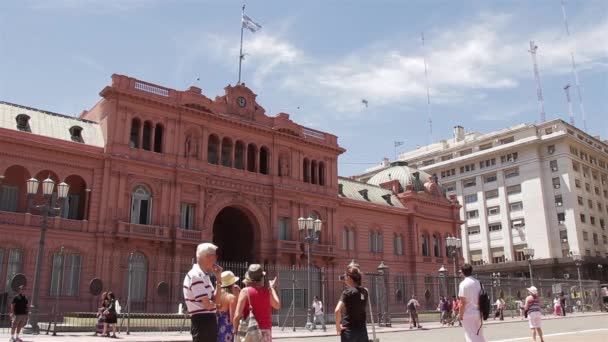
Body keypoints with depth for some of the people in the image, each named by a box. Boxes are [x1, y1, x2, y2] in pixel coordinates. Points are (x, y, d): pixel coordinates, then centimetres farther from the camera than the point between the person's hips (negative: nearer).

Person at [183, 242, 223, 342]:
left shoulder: (204, 275, 14)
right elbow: (207, 304, -22)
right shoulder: (195, 276, -17)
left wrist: (218, 279, 8)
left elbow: (215, 299, 14)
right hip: (202, 321, -10)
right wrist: (214, 303, 1)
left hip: (209, 320, 10)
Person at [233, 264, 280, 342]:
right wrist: (272, 288, 24)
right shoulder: (268, 291, 0)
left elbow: (237, 315, -11)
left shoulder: (245, 291, -6)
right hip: (265, 331, 2)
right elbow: (277, 305, 18)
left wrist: (236, 331, 3)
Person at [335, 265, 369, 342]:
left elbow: (337, 310, -24)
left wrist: (338, 327, -13)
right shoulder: (364, 291, 6)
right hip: (362, 329, 6)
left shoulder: (348, 292, -13)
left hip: (349, 330, -6)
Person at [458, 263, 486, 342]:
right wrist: (480, 310, 20)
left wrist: (460, 315, -9)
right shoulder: (478, 282, 7)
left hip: (468, 314, -7)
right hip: (478, 313, 7)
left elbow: (463, 302, -16)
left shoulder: (463, 283, -13)